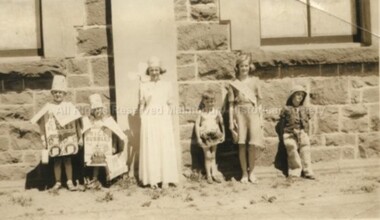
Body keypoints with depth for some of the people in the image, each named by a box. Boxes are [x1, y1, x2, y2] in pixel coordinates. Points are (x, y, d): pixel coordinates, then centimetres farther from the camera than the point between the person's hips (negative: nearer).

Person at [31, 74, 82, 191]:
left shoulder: (69, 106, 1)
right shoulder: (48, 107, 3)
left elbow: (77, 122, 2)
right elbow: (42, 124, 5)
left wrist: (78, 137, 2)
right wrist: (44, 139, 2)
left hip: (68, 138, -1)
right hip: (54, 139, 1)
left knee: (68, 160, 4)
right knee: (56, 161, 7)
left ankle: (70, 182, 12)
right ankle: (58, 182, 18)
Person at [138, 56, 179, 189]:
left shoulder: (167, 85, 9)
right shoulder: (143, 86, 7)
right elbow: (141, 106, 8)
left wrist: (170, 103, -4)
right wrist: (142, 121, 1)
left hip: (164, 120, 1)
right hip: (149, 121, 0)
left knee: (165, 149, 0)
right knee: (150, 149, -1)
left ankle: (165, 179, 6)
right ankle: (152, 179, 5)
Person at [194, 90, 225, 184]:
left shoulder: (216, 112, -1)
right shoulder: (201, 113, -6)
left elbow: (222, 123, 6)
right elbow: (197, 125, -6)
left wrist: (223, 135, 3)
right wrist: (198, 138, -9)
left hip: (215, 136, 2)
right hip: (205, 136, -2)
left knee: (213, 156, 10)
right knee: (208, 156, 1)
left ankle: (214, 174, 15)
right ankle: (208, 175, 8)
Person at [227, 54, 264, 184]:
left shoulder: (254, 81, 11)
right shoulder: (233, 84, 7)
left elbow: (259, 99, 14)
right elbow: (231, 104, 6)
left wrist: (260, 117, 8)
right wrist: (231, 121, 0)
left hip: (253, 112, 1)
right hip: (240, 113, -1)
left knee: (254, 144, -8)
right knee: (242, 144, -1)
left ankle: (251, 171, 11)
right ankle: (244, 173, 12)